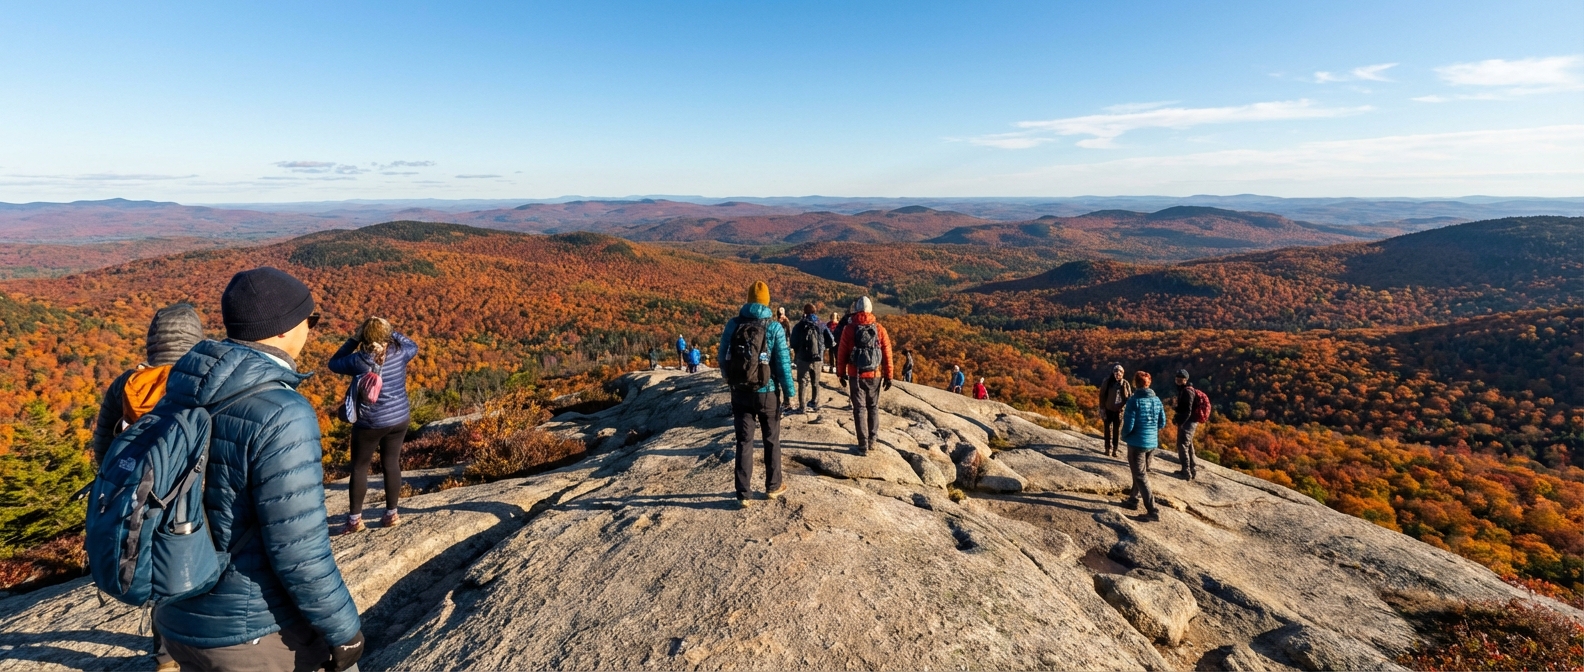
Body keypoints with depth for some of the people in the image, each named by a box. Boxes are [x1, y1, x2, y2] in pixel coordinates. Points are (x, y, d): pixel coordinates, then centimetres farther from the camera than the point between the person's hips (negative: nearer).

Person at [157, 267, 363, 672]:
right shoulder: (281, 415, -26)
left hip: (179, 621, 8)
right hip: (259, 632, -7)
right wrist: (344, 629, -13)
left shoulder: (179, 393, -1)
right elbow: (297, 550, -25)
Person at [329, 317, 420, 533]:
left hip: (369, 423, -3)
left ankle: (355, 519, 17)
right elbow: (413, 346, 15)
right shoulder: (399, 353, -8)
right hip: (399, 419, 3)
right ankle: (392, 514, 20)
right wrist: (391, 332, 9)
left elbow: (333, 364, 5)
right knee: (391, 463, 12)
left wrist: (354, 340, 2)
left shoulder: (358, 360, -15)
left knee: (359, 467, 11)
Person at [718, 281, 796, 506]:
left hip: (740, 392, 2)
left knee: (744, 442, 9)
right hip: (766, 392, -2)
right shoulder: (774, 327, -10)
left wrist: (729, 378, 22)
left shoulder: (733, 324, -3)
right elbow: (783, 361, -11)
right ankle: (773, 486, 26)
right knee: (771, 440, 15)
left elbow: (722, 357, 4)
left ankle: (743, 493, 10)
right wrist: (789, 391, -2)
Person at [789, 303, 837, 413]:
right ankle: (815, 404, 22)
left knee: (802, 383, 4)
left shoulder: (799, 325, -5)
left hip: (803, 358, -2)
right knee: (815, 382, 17)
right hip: (818, 358, 2)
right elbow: (831, 341, -4)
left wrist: (797, 352, 14)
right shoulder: (821, 324, 0)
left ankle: (802, 406, -1)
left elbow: (793, 343, -5)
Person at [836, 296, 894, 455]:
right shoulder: (879, 329, -2)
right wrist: (888, 376, 7)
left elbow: (841, 353, -4)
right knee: (873, 407, 16)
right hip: (875, 375, 2)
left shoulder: (849, 329, -6)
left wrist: (841, 373, 8)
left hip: (856, 375, -2)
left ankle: (863, 446, 3)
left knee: (860, 409, 4)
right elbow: (887, 354, -1)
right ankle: (871, 441, 22)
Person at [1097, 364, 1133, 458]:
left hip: (1119, 410, 1)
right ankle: (1108, 449, 17)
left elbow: (1129, 397, 2)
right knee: (1108, 429, 6)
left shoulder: (1125, 384, -5)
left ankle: (1115, 450, 18)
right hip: (1108, 409, -1)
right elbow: (1102, 395, -4)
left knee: (1117, 430, 8)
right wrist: (1102, 409, -8)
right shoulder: (1107, 382, -8)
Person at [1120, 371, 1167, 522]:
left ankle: (1153, 511, 0)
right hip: (1152, 442, 6)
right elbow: (1162, 423, 7)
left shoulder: (1134, 400, -17)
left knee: (1141, 476, 1)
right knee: (1141, 472, 22)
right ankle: (1134, 499, 36)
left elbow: (1128, 425, -18)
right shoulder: (1156, 400, 1)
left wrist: (1124, 436, 2)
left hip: (1137, 442, -6)